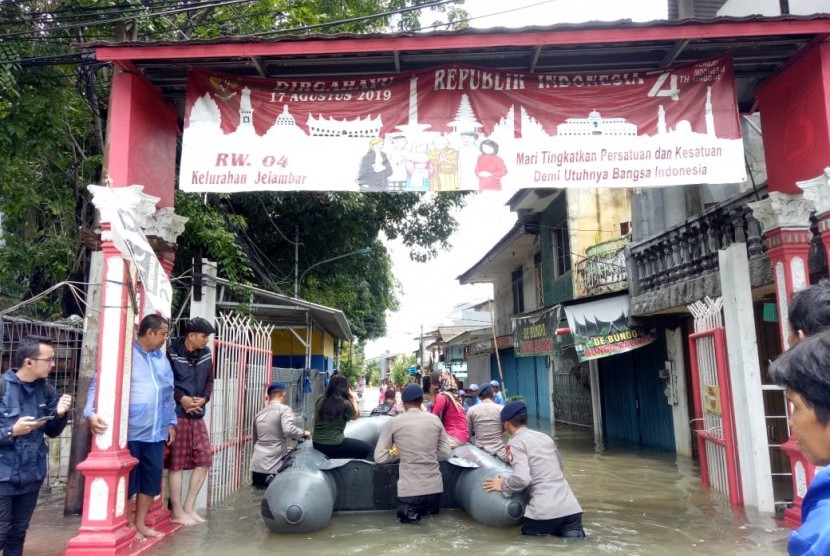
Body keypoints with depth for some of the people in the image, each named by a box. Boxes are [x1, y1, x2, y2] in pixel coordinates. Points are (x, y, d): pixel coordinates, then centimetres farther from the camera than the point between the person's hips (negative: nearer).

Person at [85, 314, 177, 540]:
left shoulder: (162, 358, 12)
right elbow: (99, 384, -13)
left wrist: (171, 422, 16)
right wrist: (91, 412, -27)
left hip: (156, 432, 6)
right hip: (130, 432, -6)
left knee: (152, 477, 11)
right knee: (127, 478, 5)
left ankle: (140, 523, 27)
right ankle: (128, 524, 23)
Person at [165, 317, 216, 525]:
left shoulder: (206, 354, 8)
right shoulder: (172, 353, -7)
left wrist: (203, 399, -4)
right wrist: (181, 398, -17)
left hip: (197, 415, 6)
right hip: (177, 414, -6)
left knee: (204, 460, 6)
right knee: (176, 463, 0)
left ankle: (188, 508, 19)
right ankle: (177, 512, 11)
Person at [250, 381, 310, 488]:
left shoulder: (259, 413, 17)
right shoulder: (284, 409, -5)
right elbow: (289, 429, -24)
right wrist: (303, 433, -5)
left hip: (256, 467, 6)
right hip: (273, 465, -6)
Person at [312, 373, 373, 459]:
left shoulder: (320, 399, 2)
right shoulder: (344, 403, -14)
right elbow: (356, 415, 4)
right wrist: (354, 399, 15)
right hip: (334, 445, -7)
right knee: (368, 448, 7)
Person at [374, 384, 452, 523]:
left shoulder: (393, 423, -5)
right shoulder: (435, 420, 2)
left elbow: (380, 457, -5)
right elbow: (446, 453, 6)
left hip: (409, 489, -3)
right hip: (434, 487, 3)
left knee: (405, 516, 23)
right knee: (433, 511, 31)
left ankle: (410, 513, -4)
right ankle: (427, 509, 3)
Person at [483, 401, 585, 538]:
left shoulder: (515, 442, -3)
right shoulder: (546, 437, 19)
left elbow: (522, 478, -16)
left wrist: (503, 486, 3)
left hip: (544, 512, -6)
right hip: (571, 508, 6)